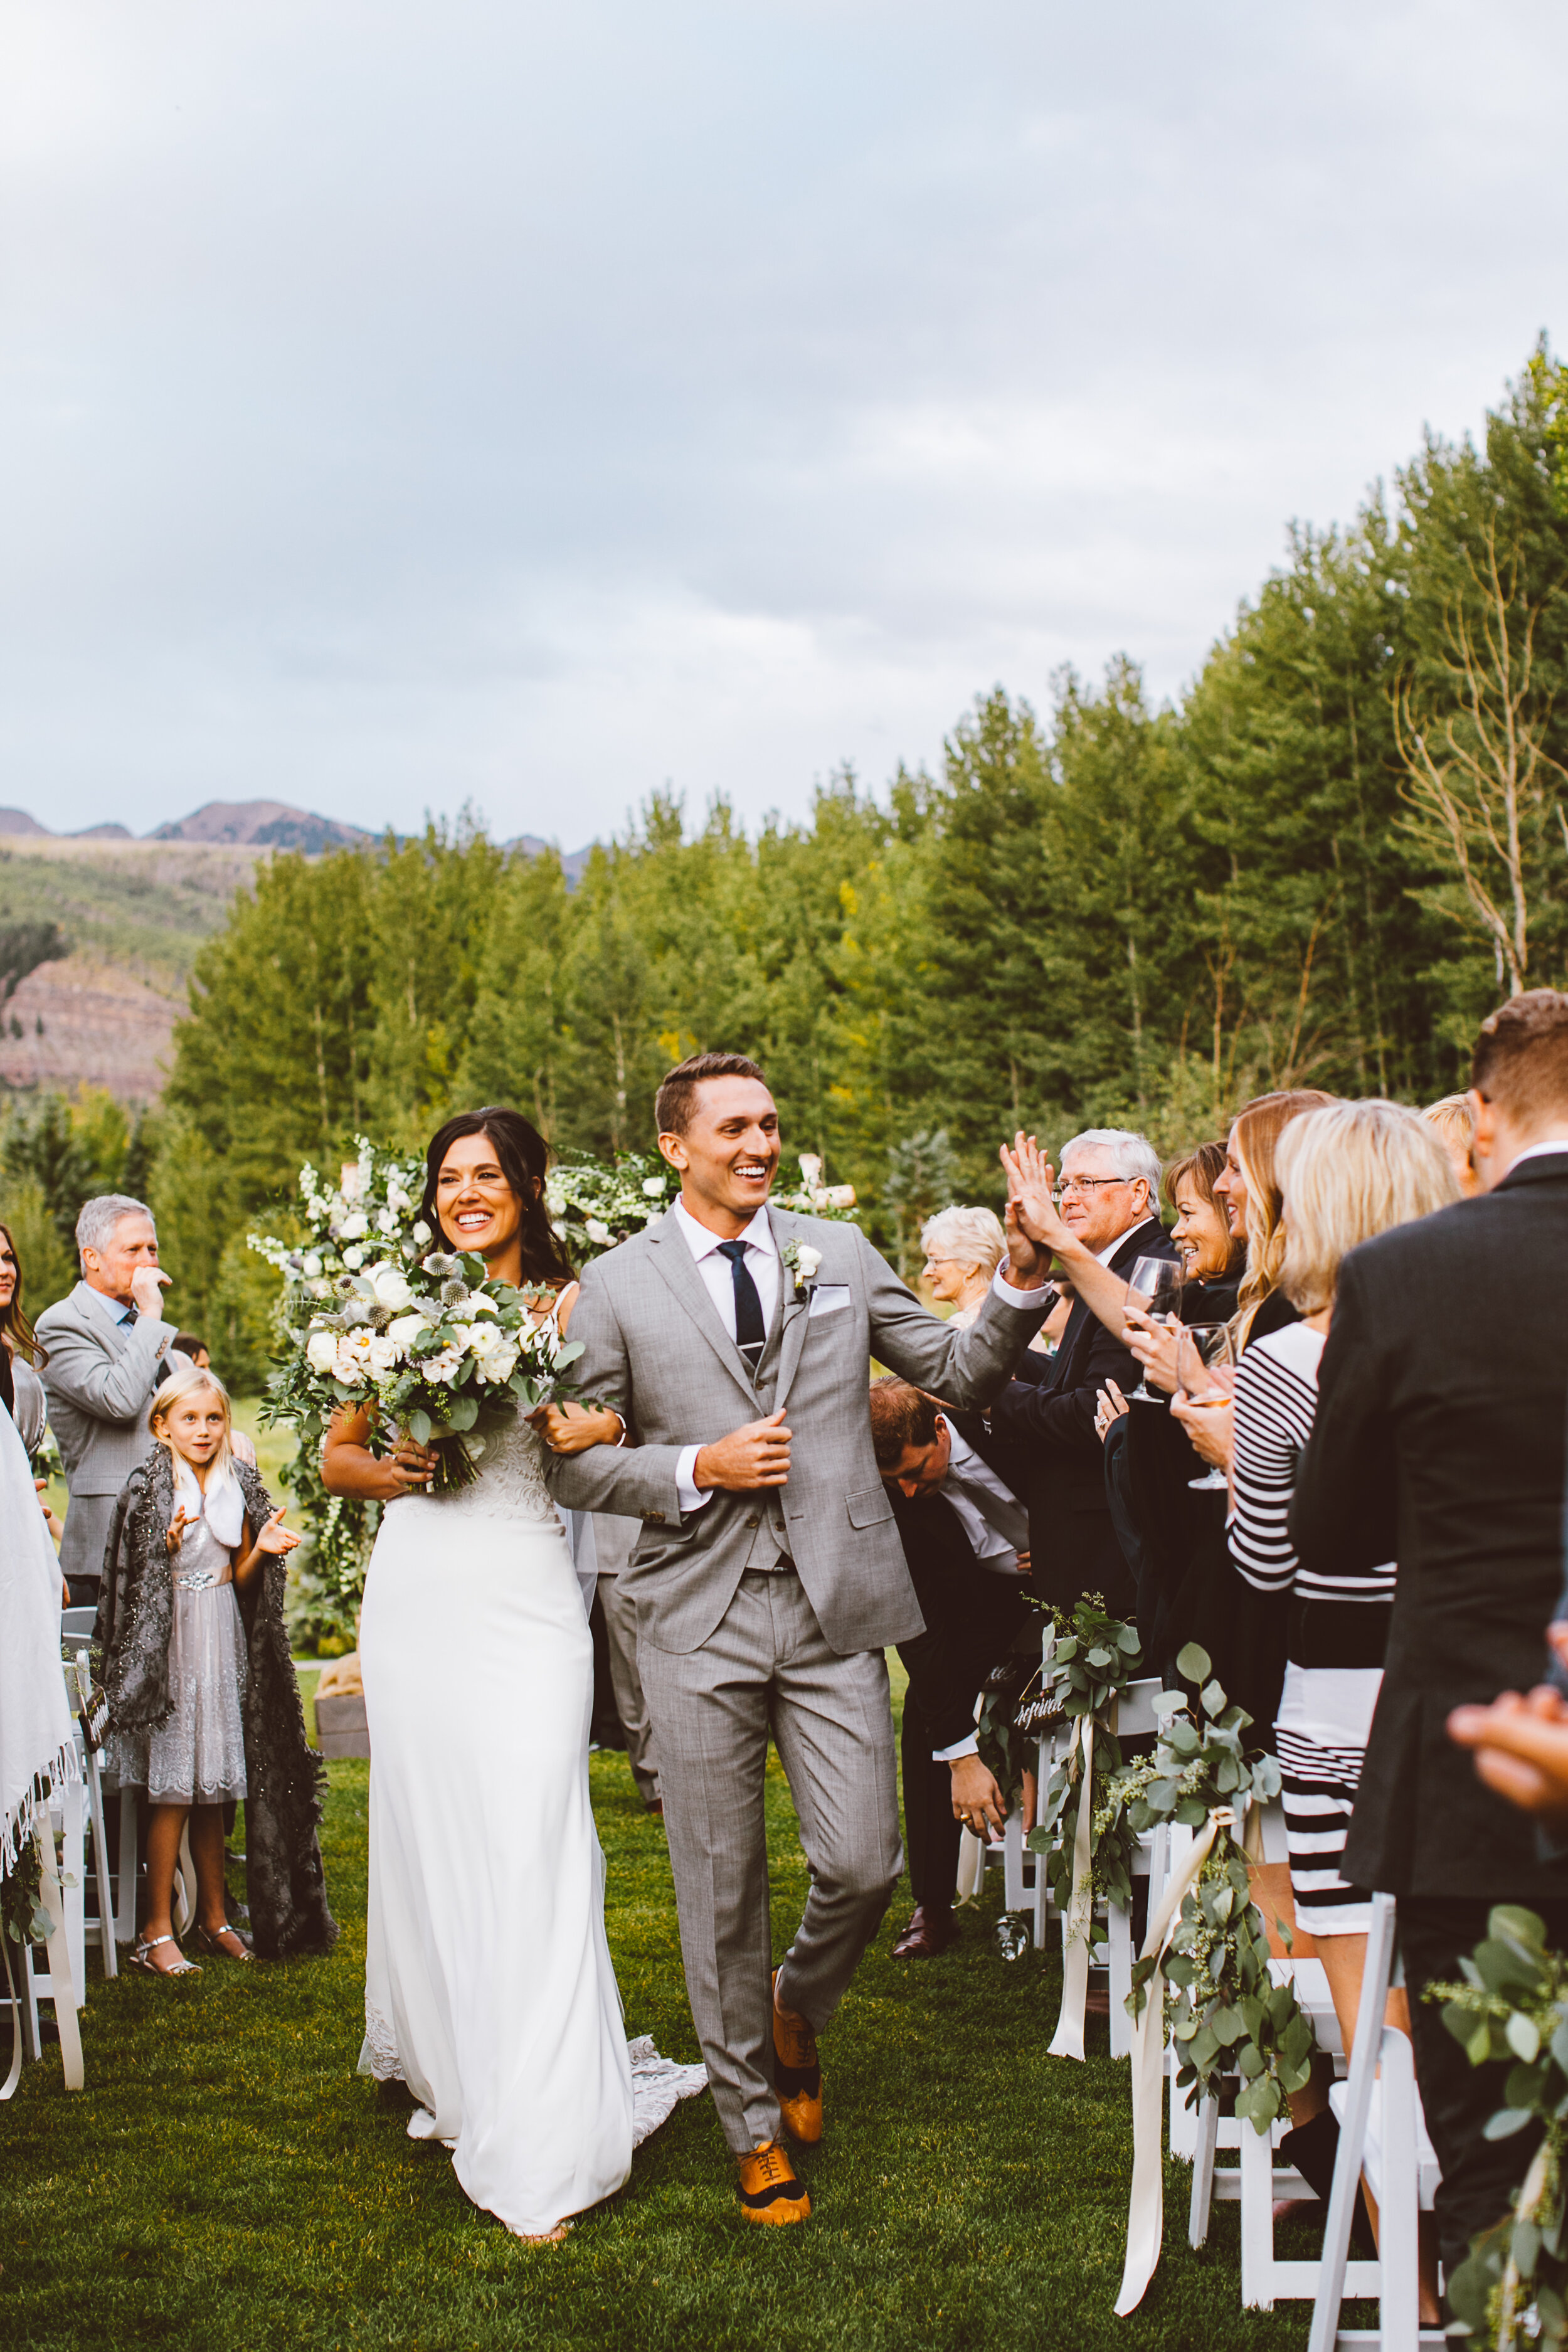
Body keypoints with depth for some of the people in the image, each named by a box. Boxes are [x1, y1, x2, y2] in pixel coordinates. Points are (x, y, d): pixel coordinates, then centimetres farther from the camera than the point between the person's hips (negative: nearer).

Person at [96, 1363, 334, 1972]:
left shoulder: (240, 1485, 9)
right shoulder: (149, 1489, -4)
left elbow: (240, 1580, 13)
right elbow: (136, 1582, -6)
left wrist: (263, 1550, -6)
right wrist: (169, 1544, -23)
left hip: (225, 1643, 4)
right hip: (170, 1643, -4)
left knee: (214, 1788, 9)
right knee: (173, 1789, -6)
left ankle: (215, 1917, 20)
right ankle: (157, 1931, 0)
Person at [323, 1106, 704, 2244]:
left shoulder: (571, 1305, 2)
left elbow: (613, 1450, 4)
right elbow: (336, 1455, 15)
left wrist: (596, 1438, -18)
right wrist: (393, 1468, -6)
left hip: (525, 1594, -3)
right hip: (418, 1588, 3)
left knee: (531, 1840, -8)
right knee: (428, 1830, 9)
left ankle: (543, 2148, -3)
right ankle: (444, 2061, 30)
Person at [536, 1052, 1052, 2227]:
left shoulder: (840, 1253, 8)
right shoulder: (617, 1285, 2)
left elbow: (962, 1372, 8)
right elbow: (576, 1463, 3)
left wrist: (1022, 1284, -8)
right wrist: (696, 1469, -12)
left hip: (835, 1607, 1)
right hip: (700, 1617, -1)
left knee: (865, 1866, -2)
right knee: (722, 1895, 6)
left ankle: (798, 2009, 32)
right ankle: (756, 2126, 25)